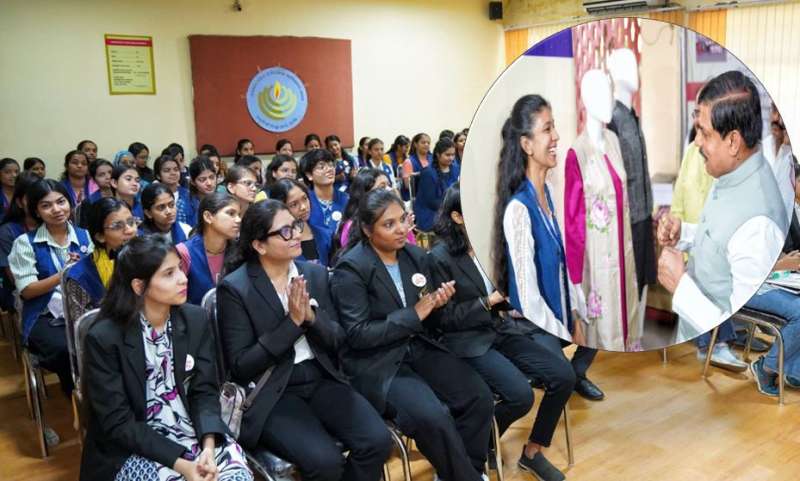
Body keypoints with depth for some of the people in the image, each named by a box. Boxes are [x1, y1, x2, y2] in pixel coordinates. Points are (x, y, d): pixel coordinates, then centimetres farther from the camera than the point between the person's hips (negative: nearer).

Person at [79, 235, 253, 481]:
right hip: (136, 448, -3)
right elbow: (118, 423, -13)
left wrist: (208, 445, -17)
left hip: (195, 432, 3)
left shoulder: (196, 320, -1)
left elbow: (205, 391, 1)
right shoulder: (103, 338, -13)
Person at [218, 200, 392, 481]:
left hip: (322, 380, 5)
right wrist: (291, 323, -17)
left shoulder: (316, 273, 6)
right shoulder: (235, 288, -8)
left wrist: (311, 317, -15)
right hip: (272, 393, -4)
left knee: (377, 441, -17)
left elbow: (337, 340, 5)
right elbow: (240, 366, -11)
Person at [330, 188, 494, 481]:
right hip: (376, 363, -6)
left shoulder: (416, 256, 6)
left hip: (418, 348, 6)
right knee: (434, 418, -26)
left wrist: (436, 306, -11)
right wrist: (413, 315, -17)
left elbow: (428, 324, 13)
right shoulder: (350, 270, -13)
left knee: (479, 397, -12)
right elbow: (358, 335, -18)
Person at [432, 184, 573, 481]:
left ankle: (532, 452, 9)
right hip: (466, 341, -6)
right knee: (520, 395, -26)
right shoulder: (440, 257, -12)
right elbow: (446, 318, -12)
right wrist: (488, 302, -18)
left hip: (501, 330, 7)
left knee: (564, 376, -9)